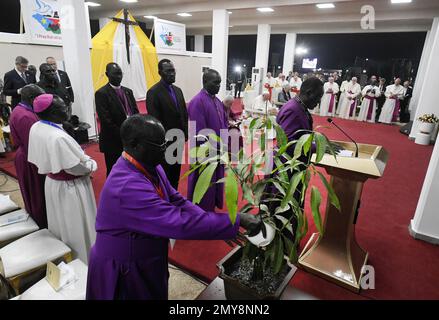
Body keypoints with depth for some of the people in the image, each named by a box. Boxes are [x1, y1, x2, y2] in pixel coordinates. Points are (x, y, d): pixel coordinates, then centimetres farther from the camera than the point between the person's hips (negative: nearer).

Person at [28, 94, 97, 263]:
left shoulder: (36, 128, -6)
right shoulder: (58, 137, -33)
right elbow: (76, 167, -26)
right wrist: (91, 164, -5)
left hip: (52, 182, 9)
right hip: (70, 187, -9)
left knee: (62, 223, 26)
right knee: (77, 227, 11)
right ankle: (83, 260, 30)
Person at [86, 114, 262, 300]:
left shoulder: (149, 167, -7)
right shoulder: (127, 187, -34)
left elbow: (176, 201, -4)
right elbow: (182, 223, -36)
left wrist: (226, 229, -12)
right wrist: (236, 220, -29)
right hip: (124, 273, -7)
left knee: (157, 294, 25)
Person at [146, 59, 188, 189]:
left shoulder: (178, 90, 11)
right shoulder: (153, 92, -11)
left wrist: (185, 134, 4)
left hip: (179, 140, 7)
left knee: (176, 173, 15)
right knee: (165, 174, 5)